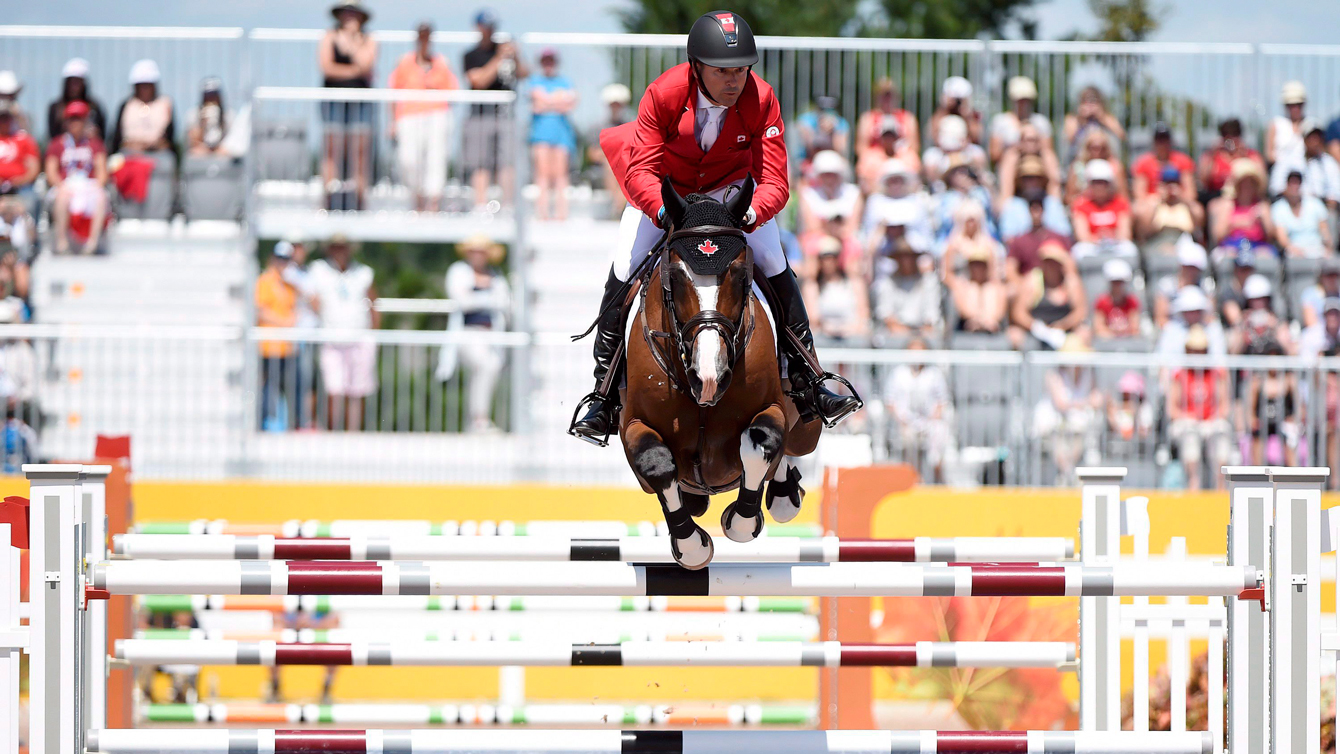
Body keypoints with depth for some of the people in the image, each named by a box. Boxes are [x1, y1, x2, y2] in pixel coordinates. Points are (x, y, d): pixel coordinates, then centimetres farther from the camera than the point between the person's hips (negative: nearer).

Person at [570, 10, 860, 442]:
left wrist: (752, 214, -51)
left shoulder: (761, 100, -28)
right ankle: (602, 394, -1)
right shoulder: (663, 95, -32)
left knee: (777, 272, -11)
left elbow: (774, 180, -29)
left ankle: (808, 385, 1)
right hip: (663, 187, -1)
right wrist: (664, 211, -54)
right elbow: (641, 170, -34)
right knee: (623, 274, -13)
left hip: (730, 188, 1)